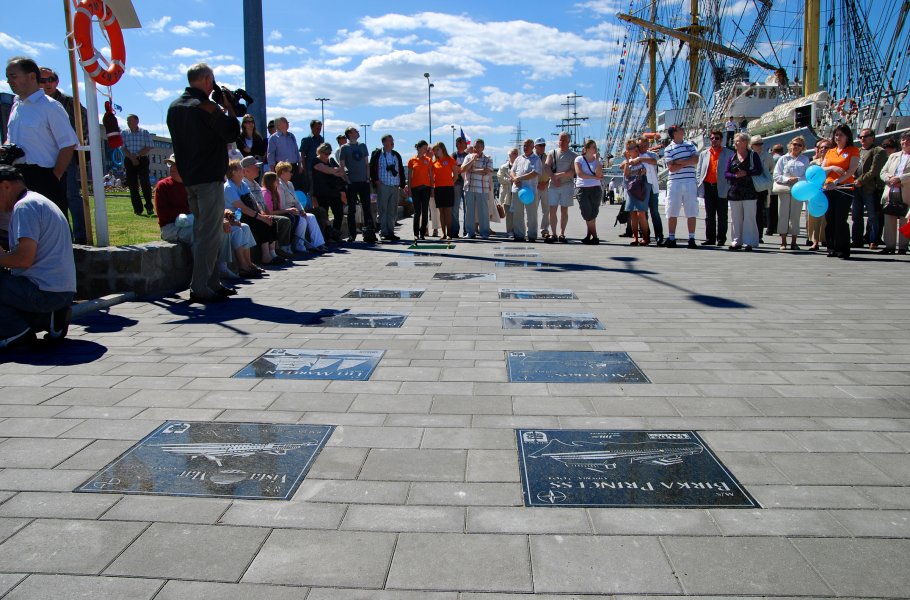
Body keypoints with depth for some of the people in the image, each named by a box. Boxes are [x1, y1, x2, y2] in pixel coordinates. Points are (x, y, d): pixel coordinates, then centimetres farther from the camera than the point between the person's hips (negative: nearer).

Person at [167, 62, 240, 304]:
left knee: (201, 231, 14)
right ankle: (200, 288, -8)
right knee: (209, 234, -7)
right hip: (209, 178, -9)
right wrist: (230, 109, 3)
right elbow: (231, 133, -12)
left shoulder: (174, 107, 13)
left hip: (188, 177, 9)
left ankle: (212, 283, 20)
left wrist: (221, 110, 16)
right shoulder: (206, 106, -14)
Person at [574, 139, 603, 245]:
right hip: (582, 189, -2)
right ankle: (594, 237, 3)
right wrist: (594, 177, -7)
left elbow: (599, 175, -5)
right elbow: (579, 174, -9)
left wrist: (597, 160, -7)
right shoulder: (579, 159, 4)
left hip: (595, 189, 2)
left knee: (592, 214, -2)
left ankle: (589, 236, 7)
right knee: (587, 214, -6)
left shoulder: (598, 160, 11)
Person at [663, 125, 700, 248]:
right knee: (672, 212, 1)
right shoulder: (669, 149, 2)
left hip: (690, 181, 2)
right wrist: (686, 163, -4)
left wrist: (680, 162, -8)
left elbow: (695, 160, -1)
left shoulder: (690, 145, 12)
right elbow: (671, 168, -7)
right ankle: (671, 238, 8)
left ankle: (691, 239, 4)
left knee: (691, 212, 0)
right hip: (674, 182, -2)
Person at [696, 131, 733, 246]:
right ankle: (710, 238, 10)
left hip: (721, 188, -3)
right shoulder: (704, 153, 15)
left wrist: (729, 186, -7)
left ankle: (721, 239, 5)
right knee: (709, 215, 6)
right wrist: (699, 184, 2)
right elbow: (698, 171, 15)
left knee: (722, 215, 0)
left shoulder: (728, 153, 5)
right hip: (708, 187, 3)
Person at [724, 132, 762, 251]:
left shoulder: (753, 155, 3)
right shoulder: (732, 157, 13)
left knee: (749, 217, -5)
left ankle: (749, 242, -2)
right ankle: (737, 241, 13)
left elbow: (759, 170, -5)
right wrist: (735, 176, -12)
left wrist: (746, 173, -18)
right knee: (735, 218, 6)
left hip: (749, 192, -4)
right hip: (734, 191, 4)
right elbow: (726, 173, 6)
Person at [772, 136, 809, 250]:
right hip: (784, 190, 0)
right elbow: (776, 175, 1)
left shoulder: (805, 160, 10)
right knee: (783, 215, -1)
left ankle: (793, 242, 8)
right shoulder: (784, 158, 8)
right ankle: (783, 242, 5)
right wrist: (787, 179, -14)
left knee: (795, 216, 3)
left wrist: (797, 179, -15)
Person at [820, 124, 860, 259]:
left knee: (840, 220, -10)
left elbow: (851, 170, -8)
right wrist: (832, 168, -10)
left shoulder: (853, 150, 3)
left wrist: (836, 182, -19)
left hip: (845, 188, -5)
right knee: (830, 219, 2)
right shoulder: (830, 152, 18)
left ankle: (843, 250, -4)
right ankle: (832, 249, 8)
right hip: (829, 188, 5)